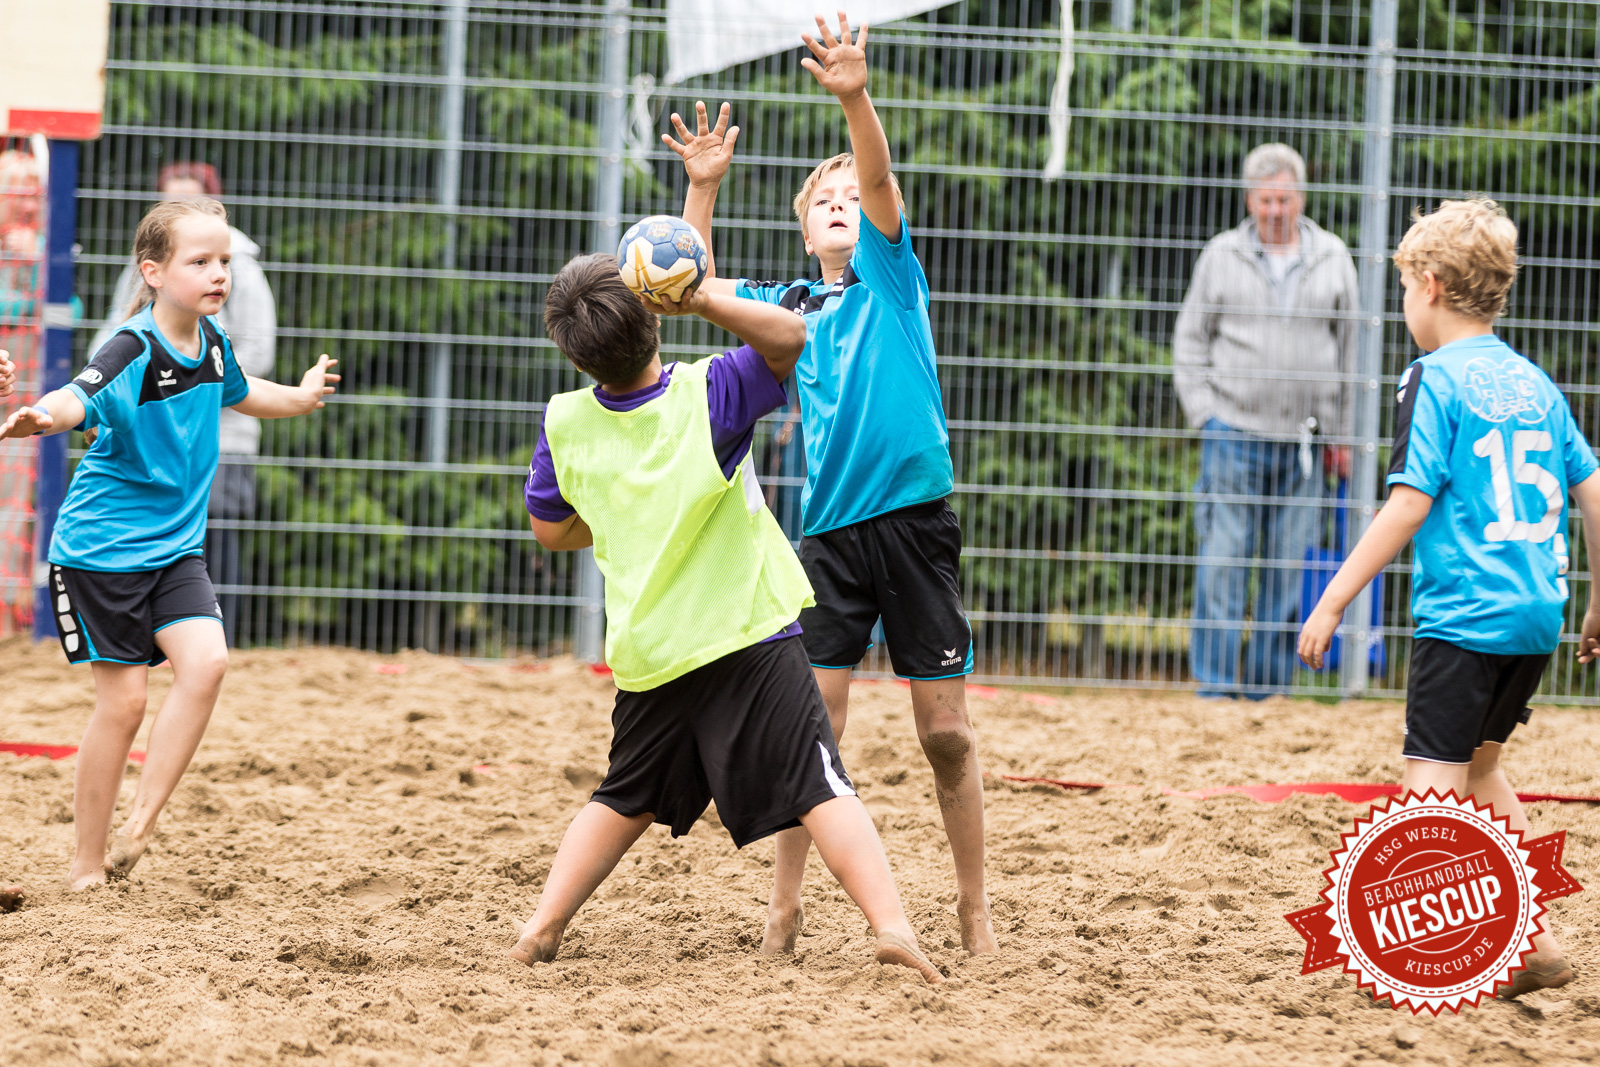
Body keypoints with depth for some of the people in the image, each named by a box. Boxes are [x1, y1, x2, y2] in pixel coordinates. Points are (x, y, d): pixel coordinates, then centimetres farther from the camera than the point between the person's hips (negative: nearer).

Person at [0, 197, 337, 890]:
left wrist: (299, 397, 29)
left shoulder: (211, 341, 3)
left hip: (174, 547, 6)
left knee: (205, 661, -15)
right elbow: (77, 398, -40)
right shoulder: (133, 351, -20)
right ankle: (88, 865, 8)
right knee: (122, 700, -5)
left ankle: (139, 827, -8)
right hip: (102, 547, -6)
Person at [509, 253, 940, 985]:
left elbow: (550, 530, 12)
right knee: (819, 786, -8)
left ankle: (541, 929, 15)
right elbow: (790, 336, -7)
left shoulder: (564, 423, -1)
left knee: (626, 800, 21)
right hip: (750, 637, -4)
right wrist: (701, 301, -15)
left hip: (647, 652, 4)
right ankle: (890, 922, -21)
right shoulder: (705, 395, -12)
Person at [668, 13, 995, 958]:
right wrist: (704, 187, 8)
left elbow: (881, 178, -11)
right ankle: (786, 906, 4)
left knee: (947, 731, 0)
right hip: (831, 529, 3)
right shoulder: (791, 305, 16)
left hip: (916, 517, -3)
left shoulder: (893, 273, 6)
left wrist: (856, 100, -27)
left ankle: (975, 909, 11)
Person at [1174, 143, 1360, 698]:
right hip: (1234, 432, -2)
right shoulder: (1222, 255, 5)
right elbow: (1190, 341, 10)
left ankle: (1270, 685, 8)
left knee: (1289, 567, 2)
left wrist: (1340, 433, 12)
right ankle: (1215, 683, -1)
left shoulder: (1332, 258, 9)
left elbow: (1348, 346, 14)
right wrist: (1204, 414, -1)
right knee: (1223, 561, -5)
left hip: (1304, 440, 2)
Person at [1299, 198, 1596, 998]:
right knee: (1479, 766, 22)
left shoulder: (1436, 379, -7)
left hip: (1464, 615, -7)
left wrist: (1333, 602, -11)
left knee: (1431, 785, -8)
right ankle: (1534, 941, 22)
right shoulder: (1534, 383, 13)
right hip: (1536, 612, 8)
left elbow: (1408, 506, -14)